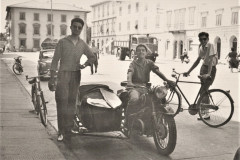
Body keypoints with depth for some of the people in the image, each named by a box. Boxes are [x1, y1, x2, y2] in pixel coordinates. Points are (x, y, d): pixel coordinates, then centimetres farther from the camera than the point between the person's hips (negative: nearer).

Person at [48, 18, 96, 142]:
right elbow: (55, 60, -3)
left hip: (76, 75, 3)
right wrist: (52, 79, -9)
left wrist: (85, 64, 1)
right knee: (62, 101, -10)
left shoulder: (82, 44, 8)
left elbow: (92, 57, 22)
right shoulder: (62, 42, -1)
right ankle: (61, 131, -2)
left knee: (71, 102, 7)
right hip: (63, 74, -3)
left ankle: (68, 130, 15)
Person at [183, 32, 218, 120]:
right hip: (203, 67, 7)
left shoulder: (210, 46, -19)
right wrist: (188, 71, 9)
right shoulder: (200, 47, 3)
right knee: (203, 91, 11)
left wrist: (208, 74, -39)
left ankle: (206, 113, -1)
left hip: (211, 68, -7)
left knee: (203, 91, -11)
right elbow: (198, 60, 10)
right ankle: (205, 112, 24)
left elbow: (211, 60, -28)